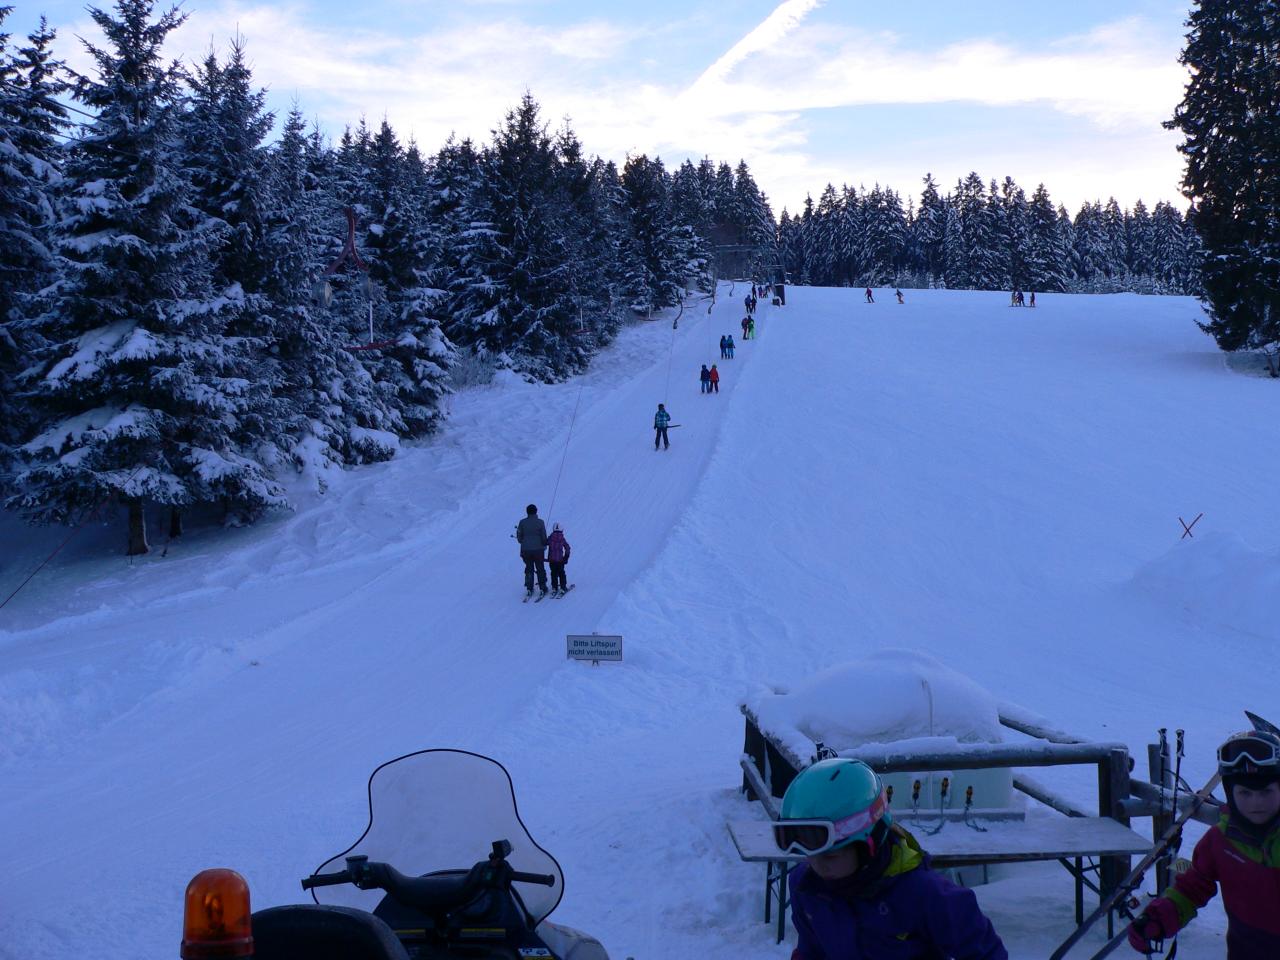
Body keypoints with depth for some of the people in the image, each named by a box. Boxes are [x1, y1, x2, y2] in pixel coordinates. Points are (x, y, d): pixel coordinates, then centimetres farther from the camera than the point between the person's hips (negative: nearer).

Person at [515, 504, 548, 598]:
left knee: (529, 569, 13)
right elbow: (544, 537, -6)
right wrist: (544, 545, 13)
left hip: (526, 550, 2)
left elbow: (519, 537, 2)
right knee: (540, 569, 11)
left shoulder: (522, 522, -5)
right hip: (538, 549, -2)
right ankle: (543, 588, 12)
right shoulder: (540, 522, -11)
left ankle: (529, 589, 11)